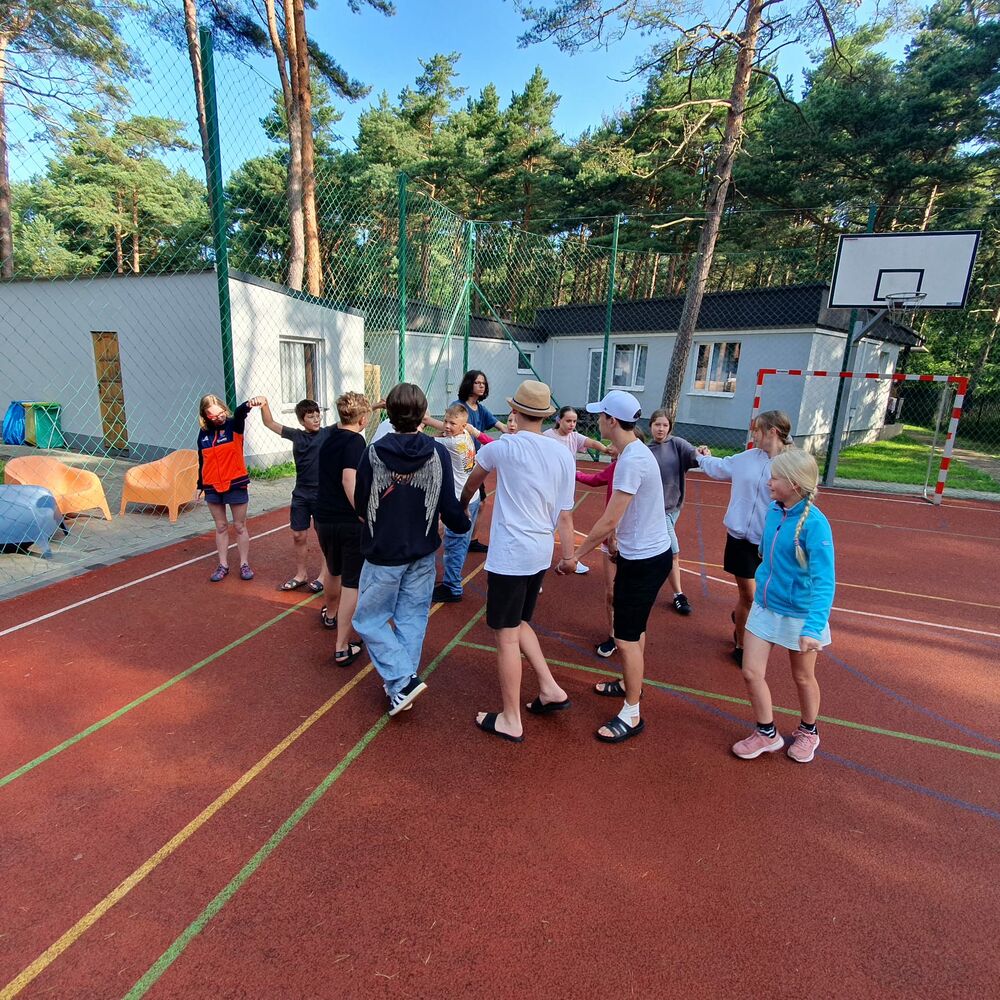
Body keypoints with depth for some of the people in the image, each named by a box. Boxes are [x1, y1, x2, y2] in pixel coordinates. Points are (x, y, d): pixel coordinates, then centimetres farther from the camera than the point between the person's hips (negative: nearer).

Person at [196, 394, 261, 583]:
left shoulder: (233, 425, -6)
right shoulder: (204, 433, 5)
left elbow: (239, 413, -29)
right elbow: (202, 461, 13)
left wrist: (247, 405, -52)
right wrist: (200, 485, 18)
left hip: (236, 485, -3)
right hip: (212, 488, 4)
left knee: (240, 526, 6)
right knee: (221, 527, 12)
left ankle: (244, 564, 18)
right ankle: (223, 565, 22)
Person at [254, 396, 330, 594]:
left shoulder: (329, 434, -5)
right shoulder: (296, 435, 4)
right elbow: (270, 423, 6)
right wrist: (264, 404, -12)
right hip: (301, 494, 4)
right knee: (298, 536, 10)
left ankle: (323, 576, 22)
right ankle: (301, 574, 28)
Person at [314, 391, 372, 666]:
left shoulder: (329, 436, 10)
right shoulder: (355, 441, -14)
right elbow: (349, 480, -26)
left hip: (323, 518, 8)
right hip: (349, 521, -8)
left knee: (334, 571, 31)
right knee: (352, 583, 1)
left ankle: (331, 613, 55)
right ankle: (342, 648, 3)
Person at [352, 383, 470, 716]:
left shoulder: (373, 454, -14)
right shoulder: (438, 453, -11)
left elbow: (360, 506, -4)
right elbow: (449, 507, -9)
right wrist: (463, 524, 13)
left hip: (383, 554, -2)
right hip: (422, 553, 3)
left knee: (370, 619, 14)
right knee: (412, 619, 16)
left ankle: (403, 680, 4)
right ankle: (400, 685, 25)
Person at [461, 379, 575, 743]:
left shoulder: (503, 446, -9)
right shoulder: (564, 455, 3)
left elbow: (474, 478, 13)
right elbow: (565, 515, 4)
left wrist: (463, 500, 33)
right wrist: (569, 557, 12)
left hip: (509, 554, -6)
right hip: (541, 553, 7)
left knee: (506, 634, 4)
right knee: (519, 623, 25)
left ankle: (510, 721, 17)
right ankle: (550, 689, 26)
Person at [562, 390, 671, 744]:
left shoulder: (632, 460, -25)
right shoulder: (635, 451, 5)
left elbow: (609, 521, -24)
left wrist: (576, 555, -16)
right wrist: (618, 542, 19)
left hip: (643, 560, -10)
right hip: (643, 553, 10)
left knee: (626, 638, 0)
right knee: (635, 629, 24)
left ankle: (631, 715, 14)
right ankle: (631, 684, 44)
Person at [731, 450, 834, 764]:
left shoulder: (814, 523, -24)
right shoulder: (773, 511, -5)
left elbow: (824, 581, -28)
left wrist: (814, 626, -36)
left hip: (798, 614, -5)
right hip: (765, 607, 5)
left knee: (802, 678, 18)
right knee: (751, 672, 6)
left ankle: (808, 732, 45)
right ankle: (767, 733, 29)